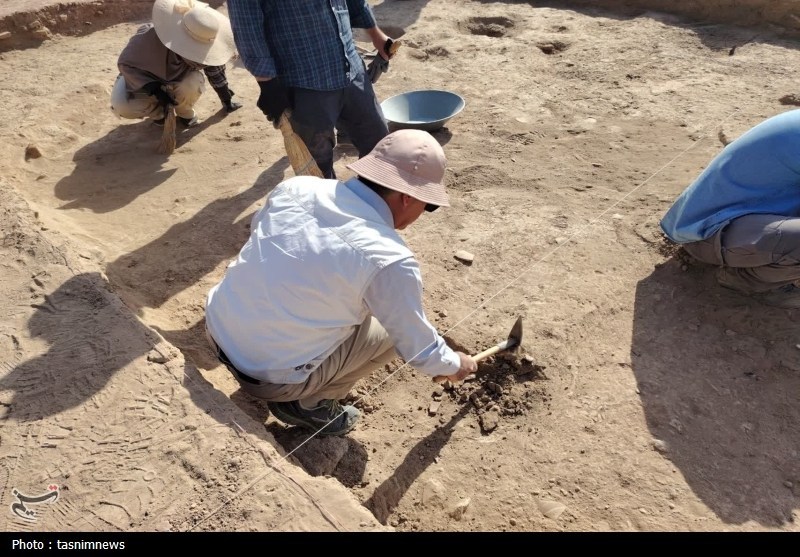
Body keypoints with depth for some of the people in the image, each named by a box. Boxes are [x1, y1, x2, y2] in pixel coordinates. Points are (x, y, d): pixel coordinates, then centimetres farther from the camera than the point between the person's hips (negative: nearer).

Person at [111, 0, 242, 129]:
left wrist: (226, 99, 6)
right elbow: (126, 63, -25)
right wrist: (155, 90, -37)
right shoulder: (151, 37, -38)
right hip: (144, 78, -2)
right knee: (121, 107, -27)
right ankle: (158, 112, 6)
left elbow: (214, 67, -5)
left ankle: (184, 113, -1)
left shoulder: (206, 46, -28)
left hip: (180, 78, 2)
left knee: (193, 84, -36)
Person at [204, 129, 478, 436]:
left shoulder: (295, 187, -5)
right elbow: (417, 345, -7)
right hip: (269, 375, -6)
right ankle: (310, 404, 12)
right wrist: (453, 365, 14)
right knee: (390, 330, 8)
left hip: (217, 329, 6)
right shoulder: (388, 260, -21)